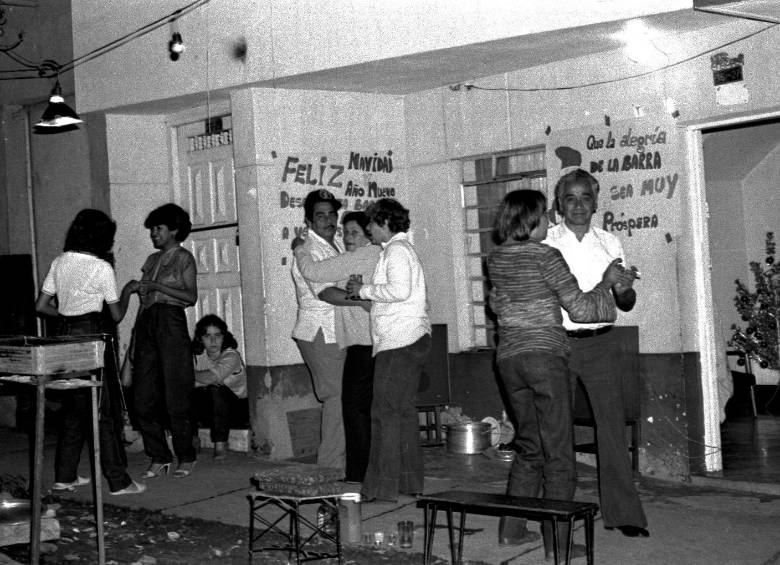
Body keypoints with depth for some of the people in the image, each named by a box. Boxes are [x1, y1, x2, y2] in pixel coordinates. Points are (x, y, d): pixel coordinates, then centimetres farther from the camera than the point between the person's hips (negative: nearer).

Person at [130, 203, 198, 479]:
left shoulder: (184, 258, 2)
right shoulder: (152, 260, 20)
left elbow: (191, 296, -10)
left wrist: (155, 286, -13)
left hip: (171, 324, -7)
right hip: (146, 323, 7)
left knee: (175, 397, -6)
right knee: (143, 398, 2)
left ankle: (186, 458, 6)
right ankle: (159, 458, 11)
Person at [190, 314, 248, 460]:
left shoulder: (231, 356, -17)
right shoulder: (198, 355, 0)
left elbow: (213, 377, -32)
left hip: (237, 405, -4)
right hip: (210, 407, 4)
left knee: (216, 389, -34)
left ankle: (221, 443, -23)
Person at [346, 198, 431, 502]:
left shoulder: (396, 250, -9)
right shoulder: (403, 248, 22)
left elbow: (399, 290, -24)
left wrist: (364, 290, -11)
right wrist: (360, 294, 16)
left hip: (398, 342, -10)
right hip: (412, 339, 10)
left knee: (386, 412, -9)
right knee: (404, 411, 13)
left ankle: (381, 486, -7)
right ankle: (410, 482, 17)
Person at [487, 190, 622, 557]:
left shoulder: (495, 259, 8)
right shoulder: (546, 257, -11)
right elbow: (580, 309, -10)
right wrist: (606, 282, 5)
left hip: (508, 357, 6)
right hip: (545, 354, -6)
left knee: (528, 447, 18)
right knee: (558, 452, 3)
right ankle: (556, 541, 5)